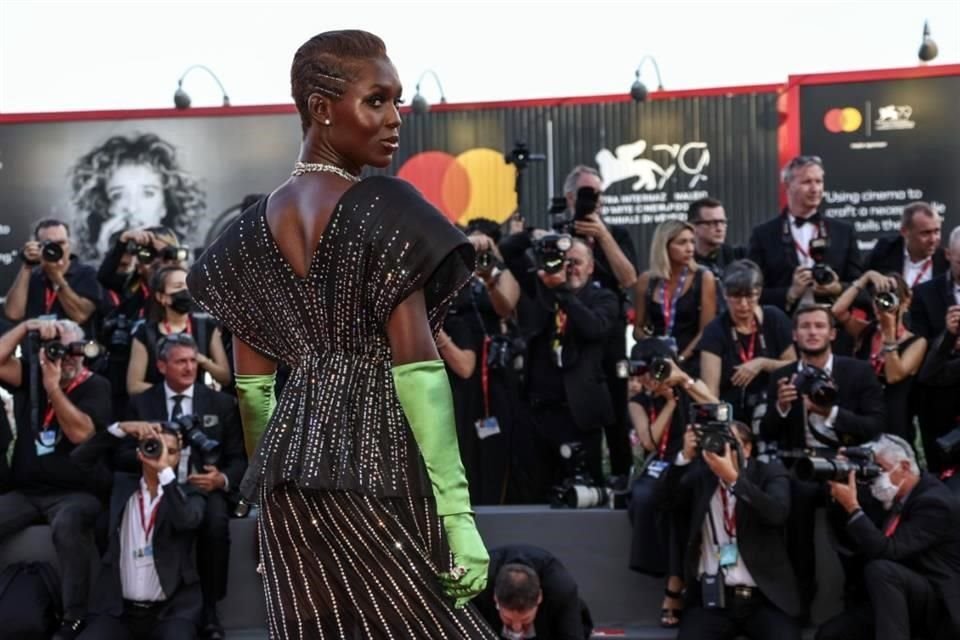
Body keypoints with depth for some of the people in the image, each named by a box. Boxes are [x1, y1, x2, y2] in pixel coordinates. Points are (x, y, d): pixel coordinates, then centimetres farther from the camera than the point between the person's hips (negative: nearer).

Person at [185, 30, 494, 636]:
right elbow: (417, 367, -15)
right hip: (379, 469, -7)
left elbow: (251, 385, 13)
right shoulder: (384, 207, -9)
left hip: (290, 477, 7)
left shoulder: (256, 225, 11)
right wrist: (457, 513, -14)